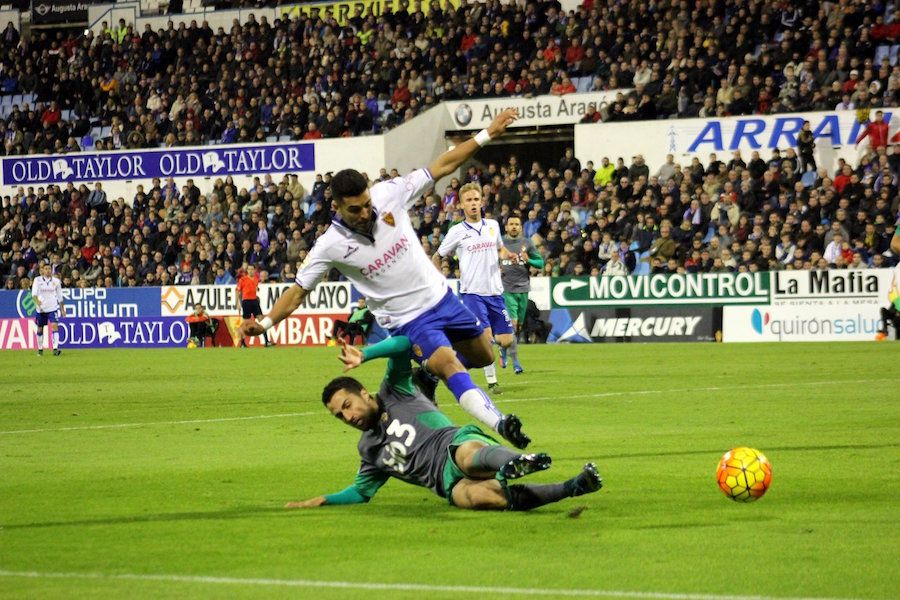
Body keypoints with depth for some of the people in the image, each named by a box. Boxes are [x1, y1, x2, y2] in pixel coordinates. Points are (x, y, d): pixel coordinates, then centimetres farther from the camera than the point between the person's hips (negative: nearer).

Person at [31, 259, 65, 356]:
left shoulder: (56, 281, 2)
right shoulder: (37, 280, -2)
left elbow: (60, 296, 11)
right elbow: (34, 293, -13)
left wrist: (62, 309, 12)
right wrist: (37, 300, -33)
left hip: (53, 308, 0)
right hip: (41, 308, 0)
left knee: (54, 326, -17)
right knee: (40, 329, 10)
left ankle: (55, 348, -22)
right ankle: (40, 349, 26)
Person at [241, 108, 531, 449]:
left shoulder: (388, 194, -13)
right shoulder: (330, 246, -18)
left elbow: (442, 167, -8)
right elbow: (298, 292, -10)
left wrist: (486, 135, -11)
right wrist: (265, 322, -25)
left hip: (439, 296, 5)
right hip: (407, 319, -5)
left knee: (483, 357, 16)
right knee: (451, 367, -25)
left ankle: (428, 372, 39)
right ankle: (499, 424, -34)